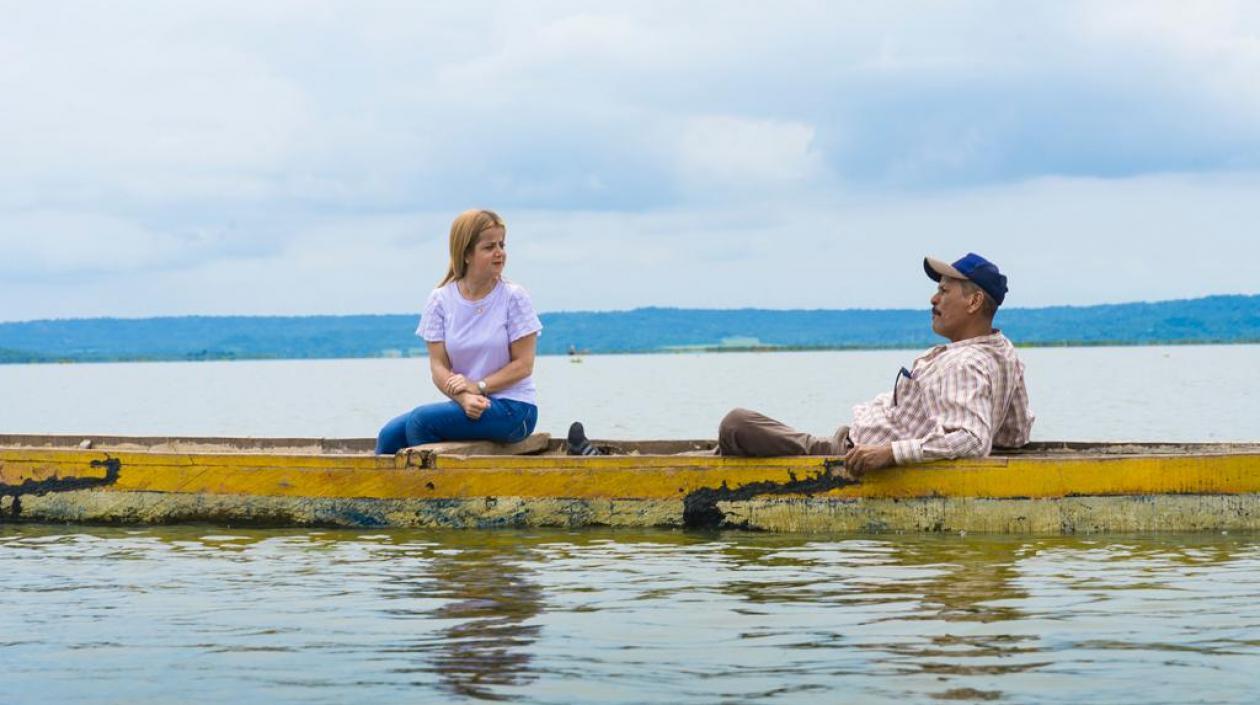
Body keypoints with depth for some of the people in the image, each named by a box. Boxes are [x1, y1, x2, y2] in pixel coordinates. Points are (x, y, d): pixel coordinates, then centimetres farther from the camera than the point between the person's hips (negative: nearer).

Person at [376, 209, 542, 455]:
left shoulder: (514, 298, -4)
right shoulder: (441, 300, 3)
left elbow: (524, 364, -6)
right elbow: (439, 366, -2)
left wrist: (478, 387, -17)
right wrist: (464, 398, -21)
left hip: (513, 408, -4)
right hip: (463, 404, 4)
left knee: (421, 420, -25)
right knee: (391, 434, -16)